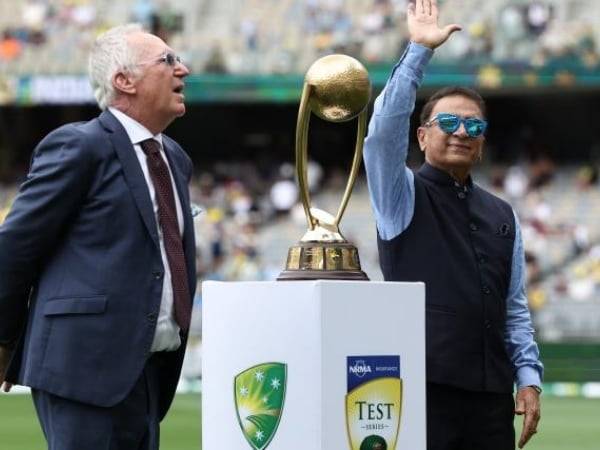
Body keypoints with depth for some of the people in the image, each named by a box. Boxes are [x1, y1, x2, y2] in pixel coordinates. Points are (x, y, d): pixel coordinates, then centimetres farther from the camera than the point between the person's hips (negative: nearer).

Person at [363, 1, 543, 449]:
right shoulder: (403, 196, 5)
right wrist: (420, 51, -16)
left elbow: (515, 308, 16)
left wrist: (529, 378, 7)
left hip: (492, 394, 4)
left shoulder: (502, 216, 17)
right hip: (423, 387, -4)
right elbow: (384, 130, -13)